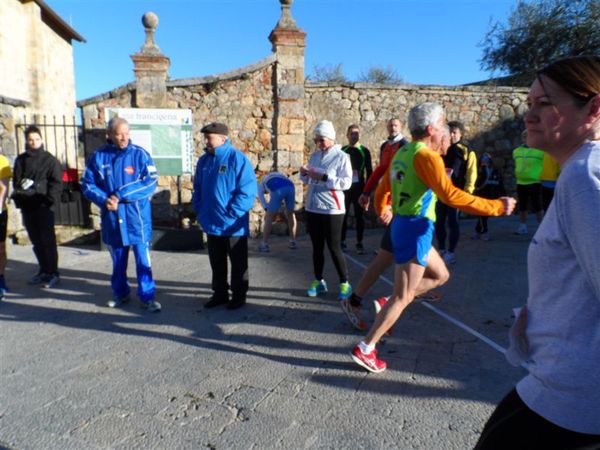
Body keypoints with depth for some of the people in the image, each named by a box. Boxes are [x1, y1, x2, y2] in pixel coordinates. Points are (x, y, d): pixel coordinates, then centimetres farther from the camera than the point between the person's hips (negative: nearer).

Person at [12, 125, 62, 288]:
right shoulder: (20, 160, 12)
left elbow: (56, 183, -5)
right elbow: (16, 182, 13)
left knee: (47, 240, -3)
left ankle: (53, 273, 4)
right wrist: (19, 199, -1)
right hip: (27, 206, 5)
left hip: (43, 206, -4)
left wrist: (49, 201, -15)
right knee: (36, 241, 10)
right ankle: (44, 271, 21)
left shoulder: (50, 159, -1)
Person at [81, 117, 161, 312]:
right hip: (111, 217, 3)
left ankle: (147, 297, 10)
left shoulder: (140, 154, -4)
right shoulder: (98, 157, 3)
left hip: (137, 215, -3)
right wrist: (104, 200, -14)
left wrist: (121, 195, -17)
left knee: (143, 257, -2)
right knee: (117, 258, 15)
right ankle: (120, 293, 32)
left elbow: (151, 182, -12)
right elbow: (87, 184, 5)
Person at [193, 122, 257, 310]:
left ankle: (239, 296, 23)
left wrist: (231, 213, -18)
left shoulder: (238, 158, -13)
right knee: (216, 262, 17)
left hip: (233, 225, -6)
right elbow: (197, 189, 17)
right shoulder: (204, 160, 8)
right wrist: (200, 210, 7)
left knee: (238, 263, 9)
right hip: (211, 224, 6)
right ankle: (219, 293, 32)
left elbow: (247, 190, -17)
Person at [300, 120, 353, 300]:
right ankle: (318, 281, 26)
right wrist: (304, 174, -6)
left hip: (332, 209, -6)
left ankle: (345, 283, 13)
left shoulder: (341, 157, -7)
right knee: (317, 247, 13)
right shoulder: (315, 155, 11)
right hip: (312, 208, 6)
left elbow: (346, 183, -17)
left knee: (334, 248, -1)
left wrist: (323, 177, -22)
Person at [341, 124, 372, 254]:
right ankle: (342, 241, 12)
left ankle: (359, 243, 9)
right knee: (343, 215, 2)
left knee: (359, 215, 3)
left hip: (359, 187, -1)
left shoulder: (364, 151, 4)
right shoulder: (342, 150, 7)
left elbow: (369, 171, 4)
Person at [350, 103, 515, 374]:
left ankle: (388, 304, 16)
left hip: (404, 225, 9)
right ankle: (365, 349, 5)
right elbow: (451, 196, -25)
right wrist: (497, 207, -19)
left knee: (440, 275, 22)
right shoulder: (426, 156, -16)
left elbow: (385, 186, 19)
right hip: (415, 229, -9)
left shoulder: (402, 153, 12)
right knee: (403, 297, -1)